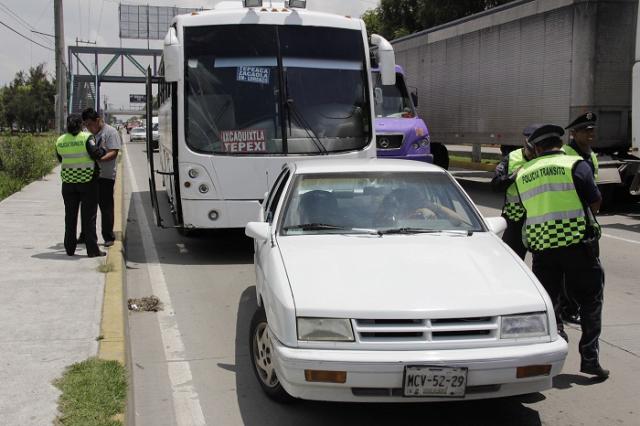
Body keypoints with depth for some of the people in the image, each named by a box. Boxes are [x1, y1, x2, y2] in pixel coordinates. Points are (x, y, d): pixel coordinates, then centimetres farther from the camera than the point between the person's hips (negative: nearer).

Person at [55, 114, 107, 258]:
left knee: (70, 216, 13)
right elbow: (96, 154, -18)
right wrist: (102, 150, 2)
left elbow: (60, 159, 11)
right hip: (87, 181, -4)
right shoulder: (86, 137, -11)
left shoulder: (60, 141, 4)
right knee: (89, 216, 1)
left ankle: (70, 248, 16)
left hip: (68, 181, 4)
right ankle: (92, 249, 1)